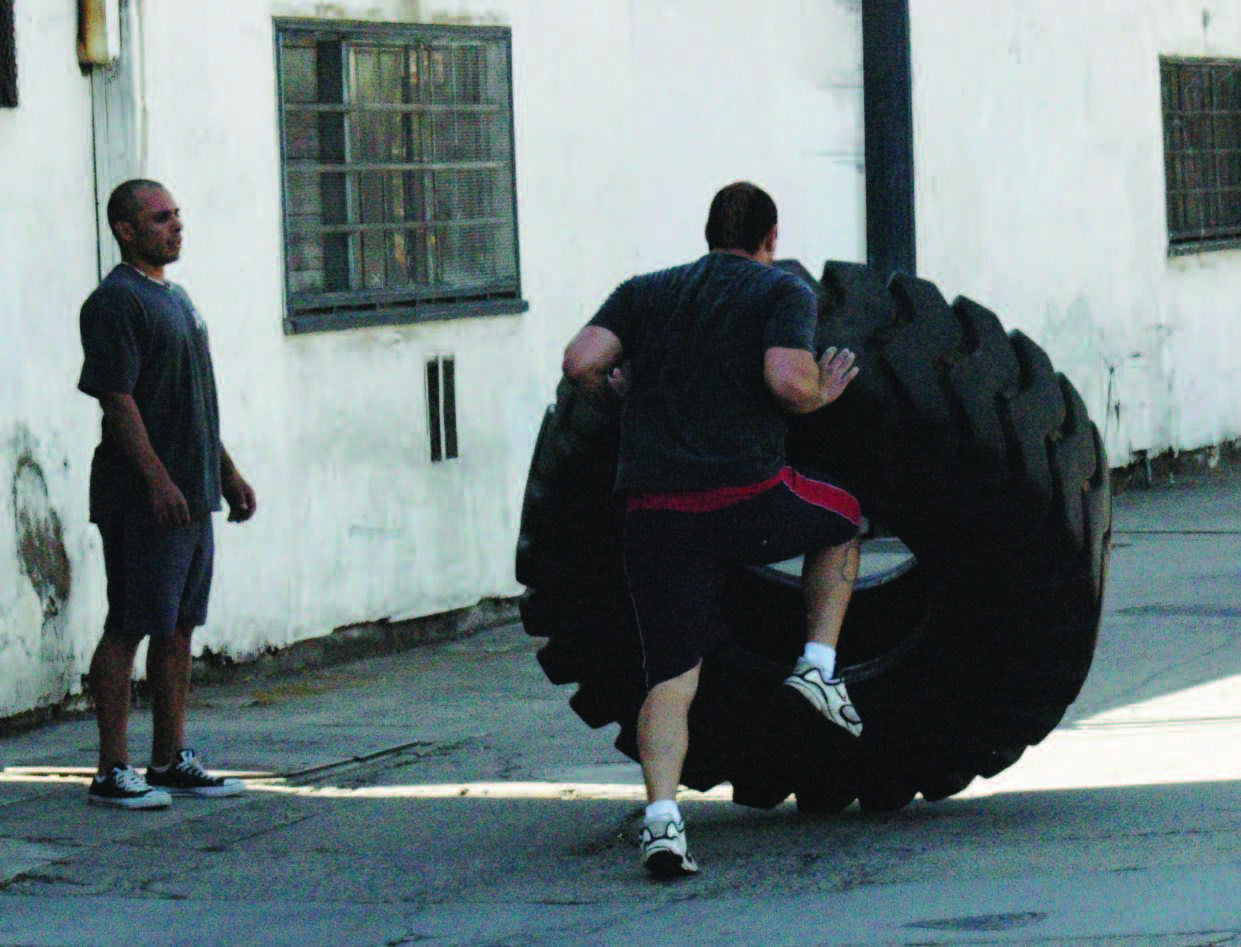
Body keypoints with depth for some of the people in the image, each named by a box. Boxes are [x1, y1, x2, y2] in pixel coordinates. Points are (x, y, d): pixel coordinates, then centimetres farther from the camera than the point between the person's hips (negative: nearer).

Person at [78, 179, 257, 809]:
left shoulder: (175, 299, 19)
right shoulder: (114, 301, -11)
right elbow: (117, 399, -17)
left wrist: (227, 473, 23)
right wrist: (157, 478, -23)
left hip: (190, 496, 9)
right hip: (141, 498, -9)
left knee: (178, 629, 11)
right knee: (128, 630, -7)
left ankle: (170, 762, 18)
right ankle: (113, 773, -4)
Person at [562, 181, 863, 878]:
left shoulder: (645, 292, 17)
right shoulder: (785, 292, 7)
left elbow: (581, 362, 4)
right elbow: (786, 381, -11)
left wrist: (619, 400, 23)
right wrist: (822, 395, 10)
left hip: (654, 512, 3)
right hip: (749, 497, -2)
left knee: (672, 675, 4)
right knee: (842, 519, 30)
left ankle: (662, 819, -14)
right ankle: (819, 666, 21)